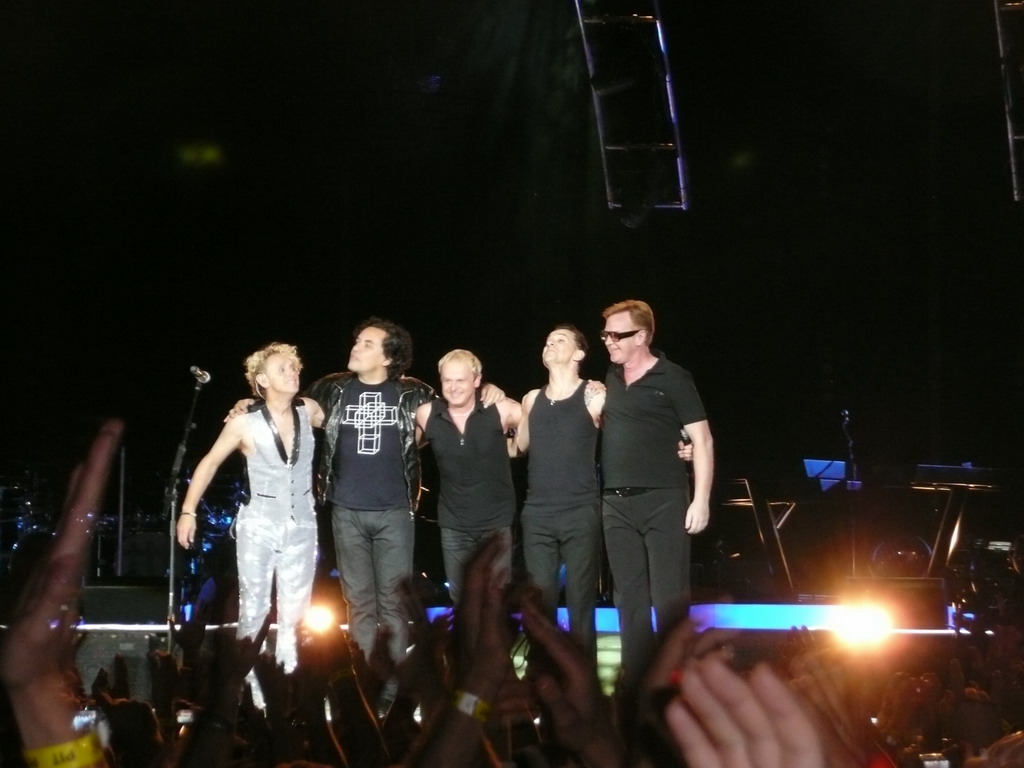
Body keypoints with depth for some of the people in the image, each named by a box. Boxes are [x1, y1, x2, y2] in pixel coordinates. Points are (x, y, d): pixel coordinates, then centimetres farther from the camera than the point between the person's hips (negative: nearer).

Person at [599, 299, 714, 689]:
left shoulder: (672, 379, -5)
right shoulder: (611, 378, 13)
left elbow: (701, 440, -7)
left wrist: (701, 500, -13)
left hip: (663, 500, -6)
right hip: (616, 503, 6)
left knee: (669, 598, -4)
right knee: (629, 598, 8)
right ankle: (635, 681, 14)